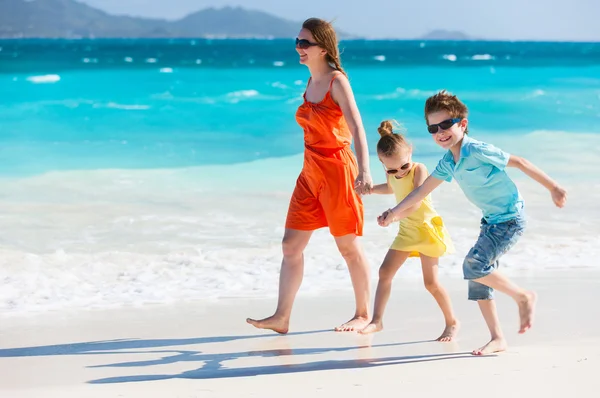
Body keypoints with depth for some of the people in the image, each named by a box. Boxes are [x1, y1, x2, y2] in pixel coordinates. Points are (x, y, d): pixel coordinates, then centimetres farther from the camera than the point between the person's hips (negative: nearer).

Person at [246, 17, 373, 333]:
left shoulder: (336, 81, -11)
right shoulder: (311, 83, 11)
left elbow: (357, 128, -21)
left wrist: (364, 170, -33)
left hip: (336, 168, -8)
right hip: (310, 171, 8)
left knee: (348, 246, 3)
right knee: (291, 245, 3)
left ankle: (363, 314, 15)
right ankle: (281, 317, 6)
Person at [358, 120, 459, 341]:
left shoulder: (418, 169, -20)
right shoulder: (391, 175, 0)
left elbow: (416, 200, -35)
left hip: (426, 227, -7)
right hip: (406, 230, 7)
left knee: (431, 282, -8)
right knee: (385, 272, 2)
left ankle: (452, 323, 8)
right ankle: (377, 320, 8)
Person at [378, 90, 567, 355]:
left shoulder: (477, 151, -20)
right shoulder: (448, 162, 3)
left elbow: (519, 162, -16)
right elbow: (424, 189, 11)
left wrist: (553, 188, -14)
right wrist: (395, 212, 6)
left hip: (510, 219, -9)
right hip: (491, 220, 9)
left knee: (474, 265, -21)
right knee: (477, 278, 8)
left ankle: (524, 297, -2)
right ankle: (497, 339, 16)